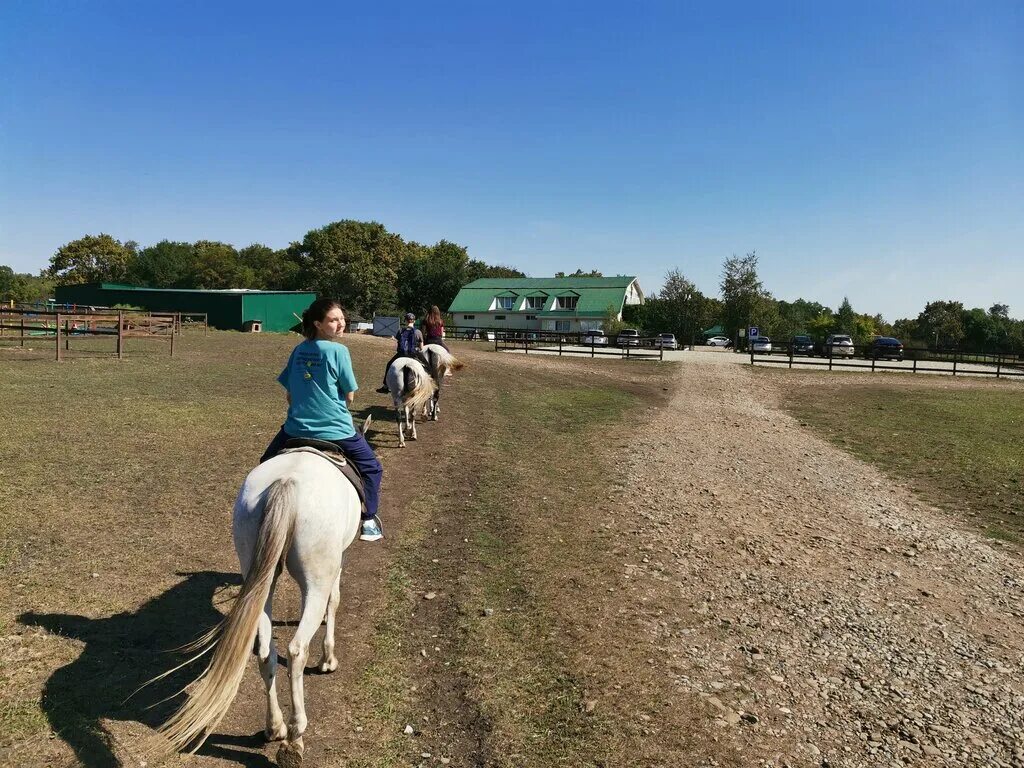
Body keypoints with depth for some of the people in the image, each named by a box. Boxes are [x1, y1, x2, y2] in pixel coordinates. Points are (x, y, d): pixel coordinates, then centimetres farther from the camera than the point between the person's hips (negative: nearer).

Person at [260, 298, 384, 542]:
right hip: (336, 429, -4)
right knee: (371, 468, 17)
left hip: (296, 428, 5)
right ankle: (369, 522, 16)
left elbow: (289, 395, 8)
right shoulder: (338, 350, -10)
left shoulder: (298, 350, 5)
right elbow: (349, 395, -5)